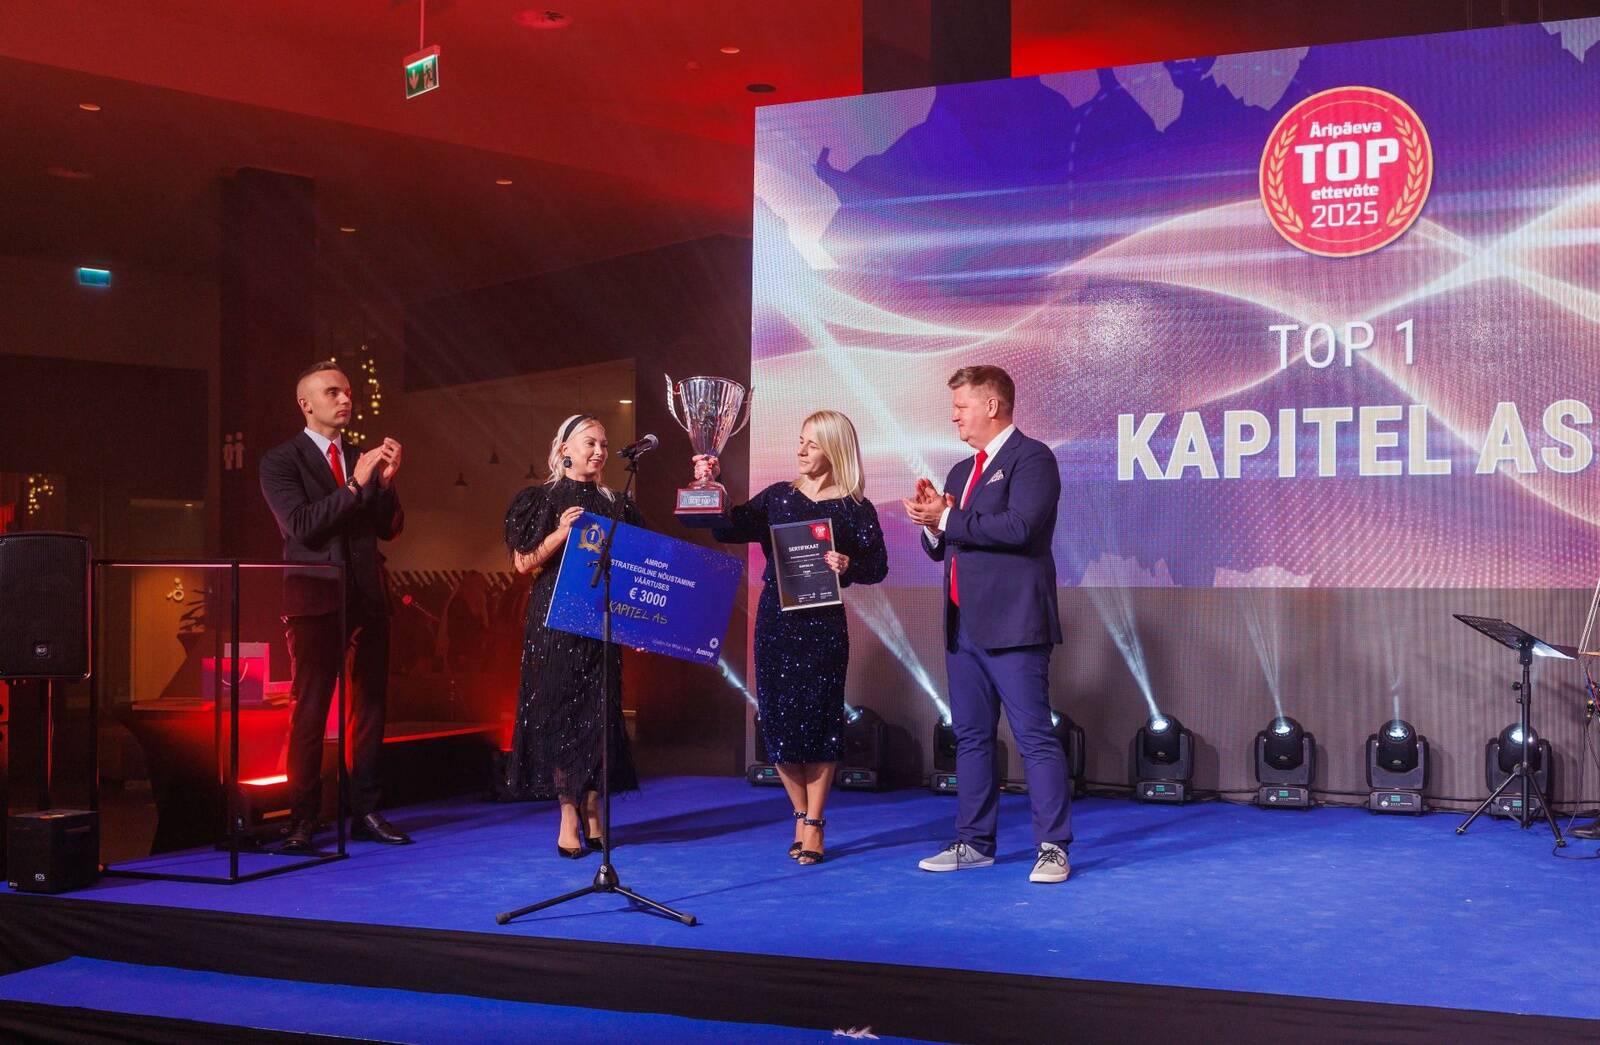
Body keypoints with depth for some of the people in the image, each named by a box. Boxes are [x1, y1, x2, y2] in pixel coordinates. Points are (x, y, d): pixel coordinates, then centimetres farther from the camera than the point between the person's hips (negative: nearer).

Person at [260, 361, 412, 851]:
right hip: (316, 599, -5)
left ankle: (365, 812, 14)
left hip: (367, 598, 5)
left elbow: (390, 529, 10)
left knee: (371, 707, 7)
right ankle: (303, 821, 3)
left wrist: (386, 481, -7)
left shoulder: (362, 458, 13)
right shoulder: (280, 461, -1)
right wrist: (356, 484, -18)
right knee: (309, 711, -3)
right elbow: (301, 526, -15)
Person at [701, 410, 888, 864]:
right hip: (775, 618, 3)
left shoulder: (855, 508, 0)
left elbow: (877, 567, -3)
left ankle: (814, 825, 12)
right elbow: (730, 530, 0)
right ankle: (802, 817, 21)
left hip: (824, 623, -3)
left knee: (818, 718, 0)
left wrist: (848, 566, -22)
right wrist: (710, 486, -11)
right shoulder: (777, 496, 9)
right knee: (777, 716, 4)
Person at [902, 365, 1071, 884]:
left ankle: (1052, 847, 2)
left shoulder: (1031, 457, -7)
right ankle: (974, 842, 21)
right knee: (970, 738, 12)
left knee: (1034, 737, -5)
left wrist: (947, 519, -14)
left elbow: (1018, 526, -22)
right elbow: (941, 549, 21)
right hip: (963, 626, 9)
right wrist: (932, 522, 0)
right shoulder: (961, 471, 20)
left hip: (1011, 625, -9)